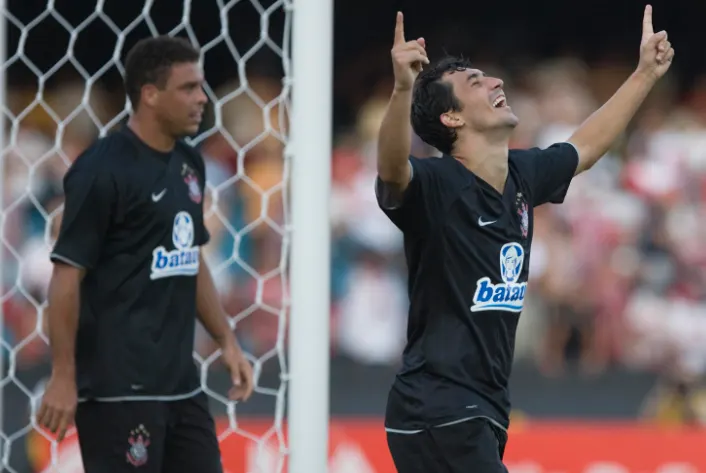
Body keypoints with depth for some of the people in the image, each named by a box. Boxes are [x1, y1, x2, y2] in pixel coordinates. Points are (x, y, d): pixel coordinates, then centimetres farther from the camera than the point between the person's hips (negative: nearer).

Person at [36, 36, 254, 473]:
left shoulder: (189, 165, 11)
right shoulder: (103, 170, -13)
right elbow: (67, 277, -13)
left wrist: (227, 341, 17)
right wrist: (63, 377, -14)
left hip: (180, 382, 8)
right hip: (119, 385, -8)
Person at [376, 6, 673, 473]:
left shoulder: (523, 176, 9)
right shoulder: (434, 186, -15)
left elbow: (586, 146, 29)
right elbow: (393, 169, -38)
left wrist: (646, 73, 35)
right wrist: (403, 89, -56)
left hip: (486, 412, 9)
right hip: (437, 415, -9)